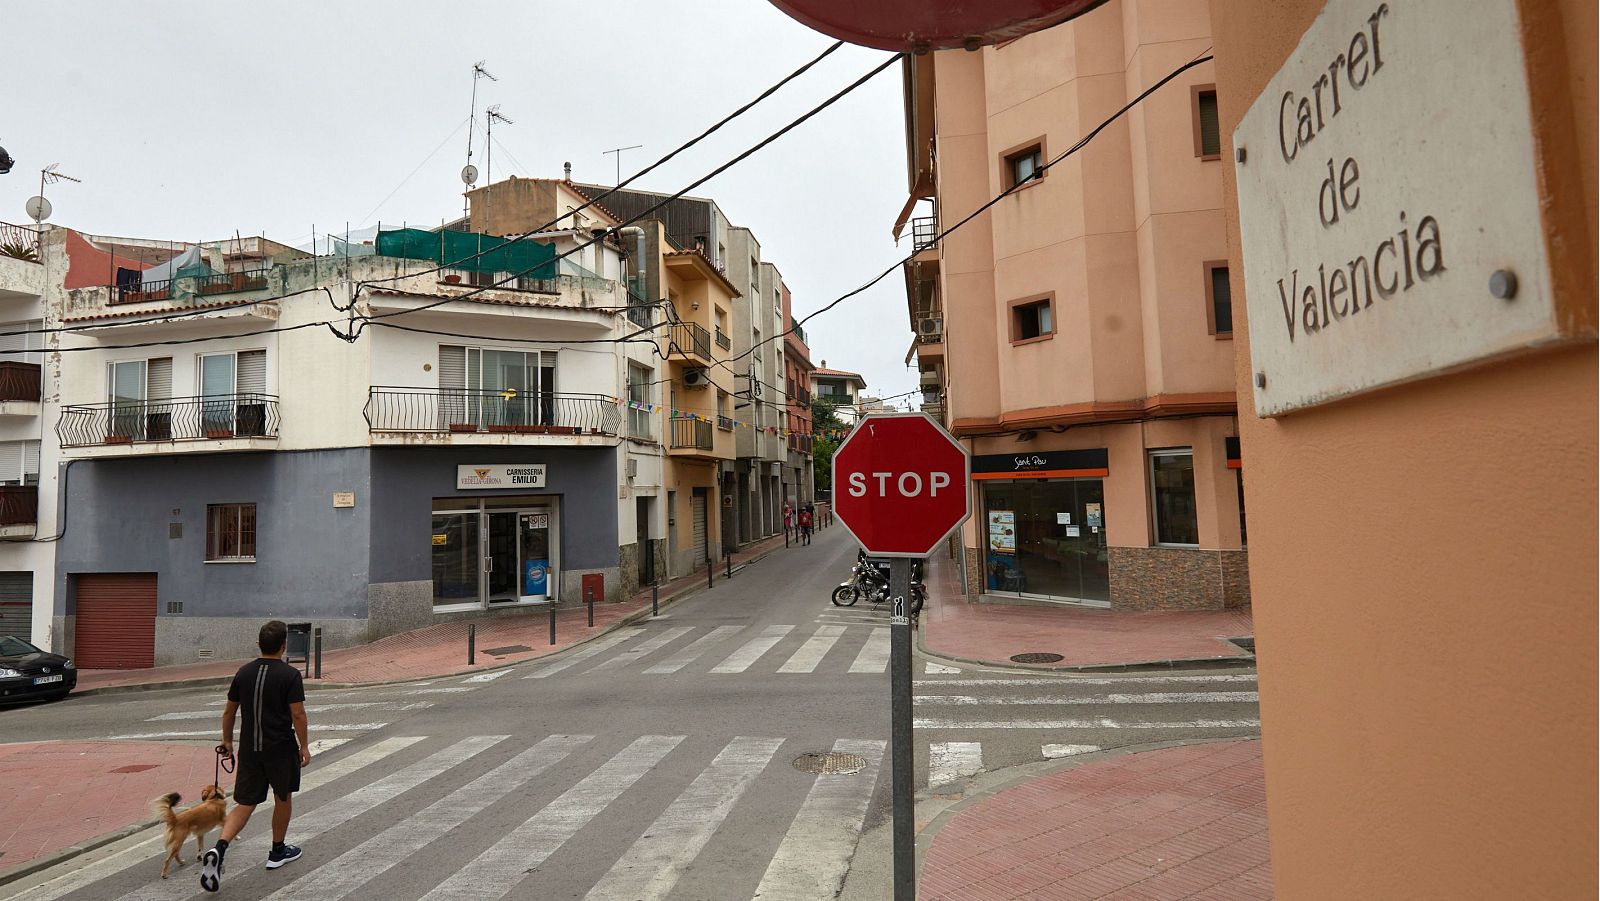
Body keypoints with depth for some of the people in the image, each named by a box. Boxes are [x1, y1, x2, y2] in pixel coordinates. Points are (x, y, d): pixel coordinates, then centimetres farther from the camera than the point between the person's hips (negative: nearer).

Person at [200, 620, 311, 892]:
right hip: (280, 748, -4)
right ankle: (278, 852, 28)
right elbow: (297, 714, -15)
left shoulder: (244, 672, 2)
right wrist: (304, 746, -4)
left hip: (249, 748, 4)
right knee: (283, 798, 15)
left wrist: (227, 741, 22)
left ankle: (219, 848, -15)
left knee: (245, 803, 8)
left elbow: (229, 711, 9)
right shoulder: (290, 675, -14)